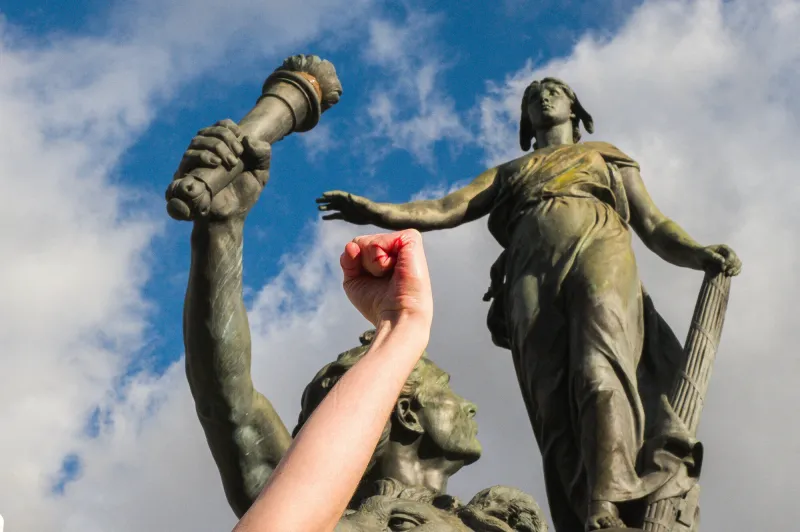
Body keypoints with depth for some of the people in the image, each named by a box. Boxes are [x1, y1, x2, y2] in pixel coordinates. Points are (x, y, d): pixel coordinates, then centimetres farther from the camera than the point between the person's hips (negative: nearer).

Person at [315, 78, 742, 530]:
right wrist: (378, 211, 5)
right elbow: (444, 211, 23)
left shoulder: (609, 158, 35)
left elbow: (654, 226, 22)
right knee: (555, 412, -20)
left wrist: (699, 254, 0)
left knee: (600, 373, -31)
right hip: (532, 272, 2)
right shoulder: (508, 173, 38)